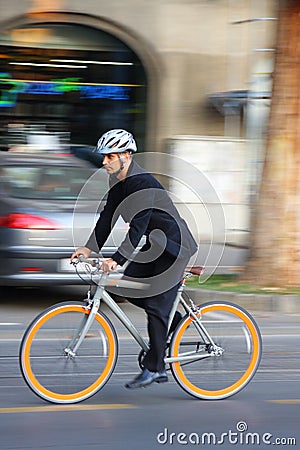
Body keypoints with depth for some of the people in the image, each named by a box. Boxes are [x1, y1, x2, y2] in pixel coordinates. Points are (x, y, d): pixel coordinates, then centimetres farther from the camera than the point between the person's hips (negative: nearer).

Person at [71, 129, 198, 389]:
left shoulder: (143, 183, -25)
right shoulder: (118, 181, 4)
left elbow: (138, 227, -32)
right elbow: (108, 216, 7)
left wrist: (117, 259, -37)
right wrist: (90, 248, -2)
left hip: (174, 246, -9)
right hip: (154, 245, 9)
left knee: (156, 307, -10)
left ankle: (154, 368, -3)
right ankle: (175, 320, 18)